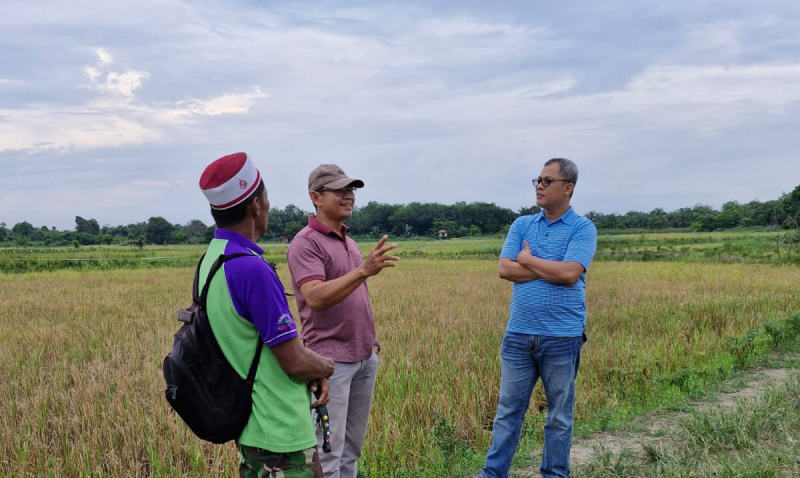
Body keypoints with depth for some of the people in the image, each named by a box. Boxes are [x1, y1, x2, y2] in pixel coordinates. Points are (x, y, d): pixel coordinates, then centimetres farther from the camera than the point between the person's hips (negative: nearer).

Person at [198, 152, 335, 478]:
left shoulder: (211, 260, 3)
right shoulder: (251, 268, -26)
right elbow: (295, 361, -21)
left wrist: (312, 372, 2)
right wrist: (326, 367, 0)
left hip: (250, 425, 9)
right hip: (280, 434, -9)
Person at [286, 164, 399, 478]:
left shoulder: (348, 241, 14)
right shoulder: (305, 243, -12)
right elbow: (315, 298, -26)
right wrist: (364, 270, -34)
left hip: (364, 358, 8)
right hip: (330, 361, -8)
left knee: (352, 447, 14)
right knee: (328, 451, -3)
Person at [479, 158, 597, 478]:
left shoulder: (583, 229, -4)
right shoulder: (521, 225, 8)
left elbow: (570, 274, -19)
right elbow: (504, 270, -4)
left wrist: (528, 260, -6)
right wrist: (551, 269, -11)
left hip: (562, 339, -3)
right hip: (518, 335, 3)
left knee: (559, 416, 11)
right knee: (508, 411, 11)